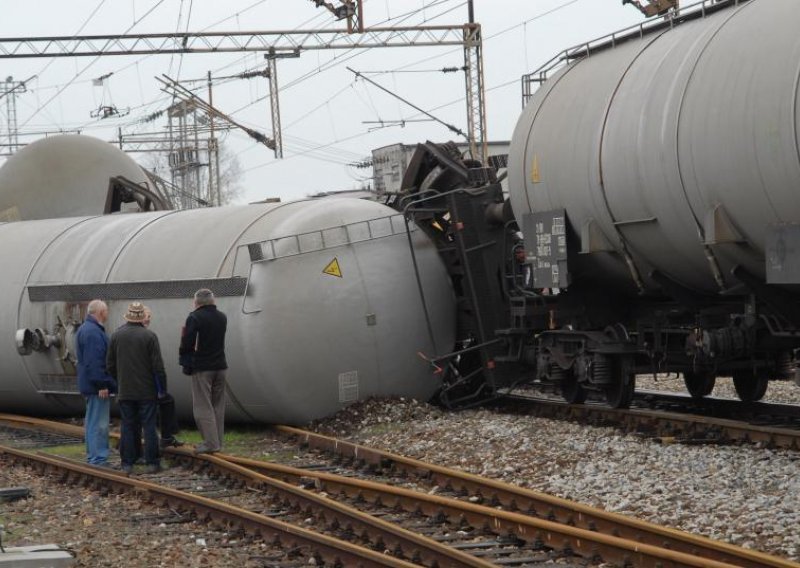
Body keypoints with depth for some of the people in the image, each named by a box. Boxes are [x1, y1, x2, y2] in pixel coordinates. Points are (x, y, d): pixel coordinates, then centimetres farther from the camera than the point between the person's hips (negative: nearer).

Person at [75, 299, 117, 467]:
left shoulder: (86, 329, 17)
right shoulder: (93, 332, -19)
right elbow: (94, 362, -24)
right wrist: (101, 385, -23)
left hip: (91, 385, 11)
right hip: (97, 386, -11)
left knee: (93, 422, 15)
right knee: (98, 423, -10)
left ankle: (93, 457, 21)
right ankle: (98, 460, -10)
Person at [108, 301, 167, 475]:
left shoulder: (116, 335, 2)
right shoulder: (149, 336, -9)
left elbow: (110, 364, 6)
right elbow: (158, 366, -10)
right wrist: (163, 388, -1)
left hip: (125, 391, 3)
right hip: (146, 391, -3)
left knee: (128, 427, 6)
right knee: (149, 427, 1)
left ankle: (127, 464, 6)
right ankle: (152, 463, 1)